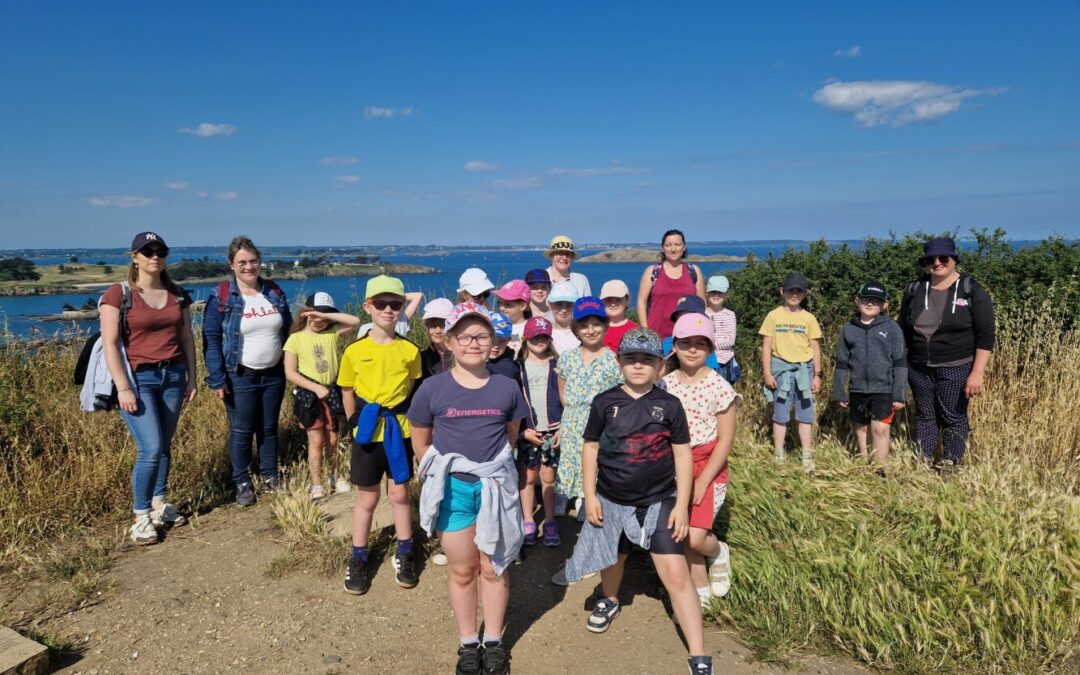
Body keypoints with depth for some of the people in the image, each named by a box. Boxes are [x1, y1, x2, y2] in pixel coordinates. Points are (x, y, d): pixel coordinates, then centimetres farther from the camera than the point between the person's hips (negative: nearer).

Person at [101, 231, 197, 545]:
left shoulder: (177, 295, 8)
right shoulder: (118, 294, -6)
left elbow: (186, 338, 12)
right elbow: (110, 343, -10)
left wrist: (192, 377, 9)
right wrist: (123, 388, -15)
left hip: (173, 376, 5)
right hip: (138, 377, -5)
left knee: (165, 446, 10)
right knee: (150, 449, -10)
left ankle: (159, 504, 25)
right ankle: (141, 517, 6)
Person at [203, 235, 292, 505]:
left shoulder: (274, 292, 4)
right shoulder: (221, 297, -9)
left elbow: (287, 330, 12)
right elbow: (211, 339, -10)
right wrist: (217, 379, -15)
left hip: (274, 375, 4)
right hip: (240, 378, -4)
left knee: (269, 428, 14)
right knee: (241, 432, 5)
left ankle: (270, 478, 27)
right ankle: (242, 484, 19)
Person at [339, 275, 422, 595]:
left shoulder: (410, 350, -4)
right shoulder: (354, 351, -5)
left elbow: (415, 391, 5)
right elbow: (347, 392, 5)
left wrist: (409, 419, -1)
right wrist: (355, 422, 2)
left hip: (399, 430, 0)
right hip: (367, 432, 0)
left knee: (400, 494, 11)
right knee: (367, 498, 11)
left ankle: (404, 555, 28)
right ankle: (358, 560, 27)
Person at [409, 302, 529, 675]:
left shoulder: (507, 388, -5)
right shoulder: (433, 389, -9)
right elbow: (421, 442, 4)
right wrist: (442, 473, 5)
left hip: (496, 487, 1)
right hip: (453, 489, 0)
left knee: (493, 569, 12)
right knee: (462, 571, 14)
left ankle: (494, 642, 30)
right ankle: (467, 643, 31)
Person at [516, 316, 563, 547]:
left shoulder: (556, 365, 3)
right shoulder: (519, 366, 1)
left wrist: (562, 429, -3)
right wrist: (524, 431, -6)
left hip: (551, 430, 0)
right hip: (526, 431, 0)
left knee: (548, 477, 5)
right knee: (528, 477, 6)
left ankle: (550, 523, 15)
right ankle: (528, 523, 17)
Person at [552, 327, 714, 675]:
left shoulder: (669, 405, -7)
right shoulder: (605, 403, -7)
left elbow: (683, 454, -3)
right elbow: (591, 448, 0)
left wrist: (682, 504, -6)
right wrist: (590, 495, -3)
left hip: (659, 502, -1)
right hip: (611, 501, 2)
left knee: (676, 574, -6)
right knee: (613, 560, 23)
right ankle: (609, 600, 56)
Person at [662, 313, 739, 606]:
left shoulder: (718, 386, -10)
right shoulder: (665, 383, 1)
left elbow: (726, 439, -10)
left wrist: (703, 480, -14)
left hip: (708, 468, -4)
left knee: (695, 538, -14)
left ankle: (719, 553, 22)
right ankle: (701, 594, 28)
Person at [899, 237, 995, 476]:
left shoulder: (972, 291, -8)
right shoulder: (914, 290, 3)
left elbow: (985, 335, -10)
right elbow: (903, 331, 11)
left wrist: (977, 373, -16)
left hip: (956, 368, -3)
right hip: (919, 368, 4)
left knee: (953, 418, 4)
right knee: (924, 416, 12)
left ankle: (950, 469, 18)